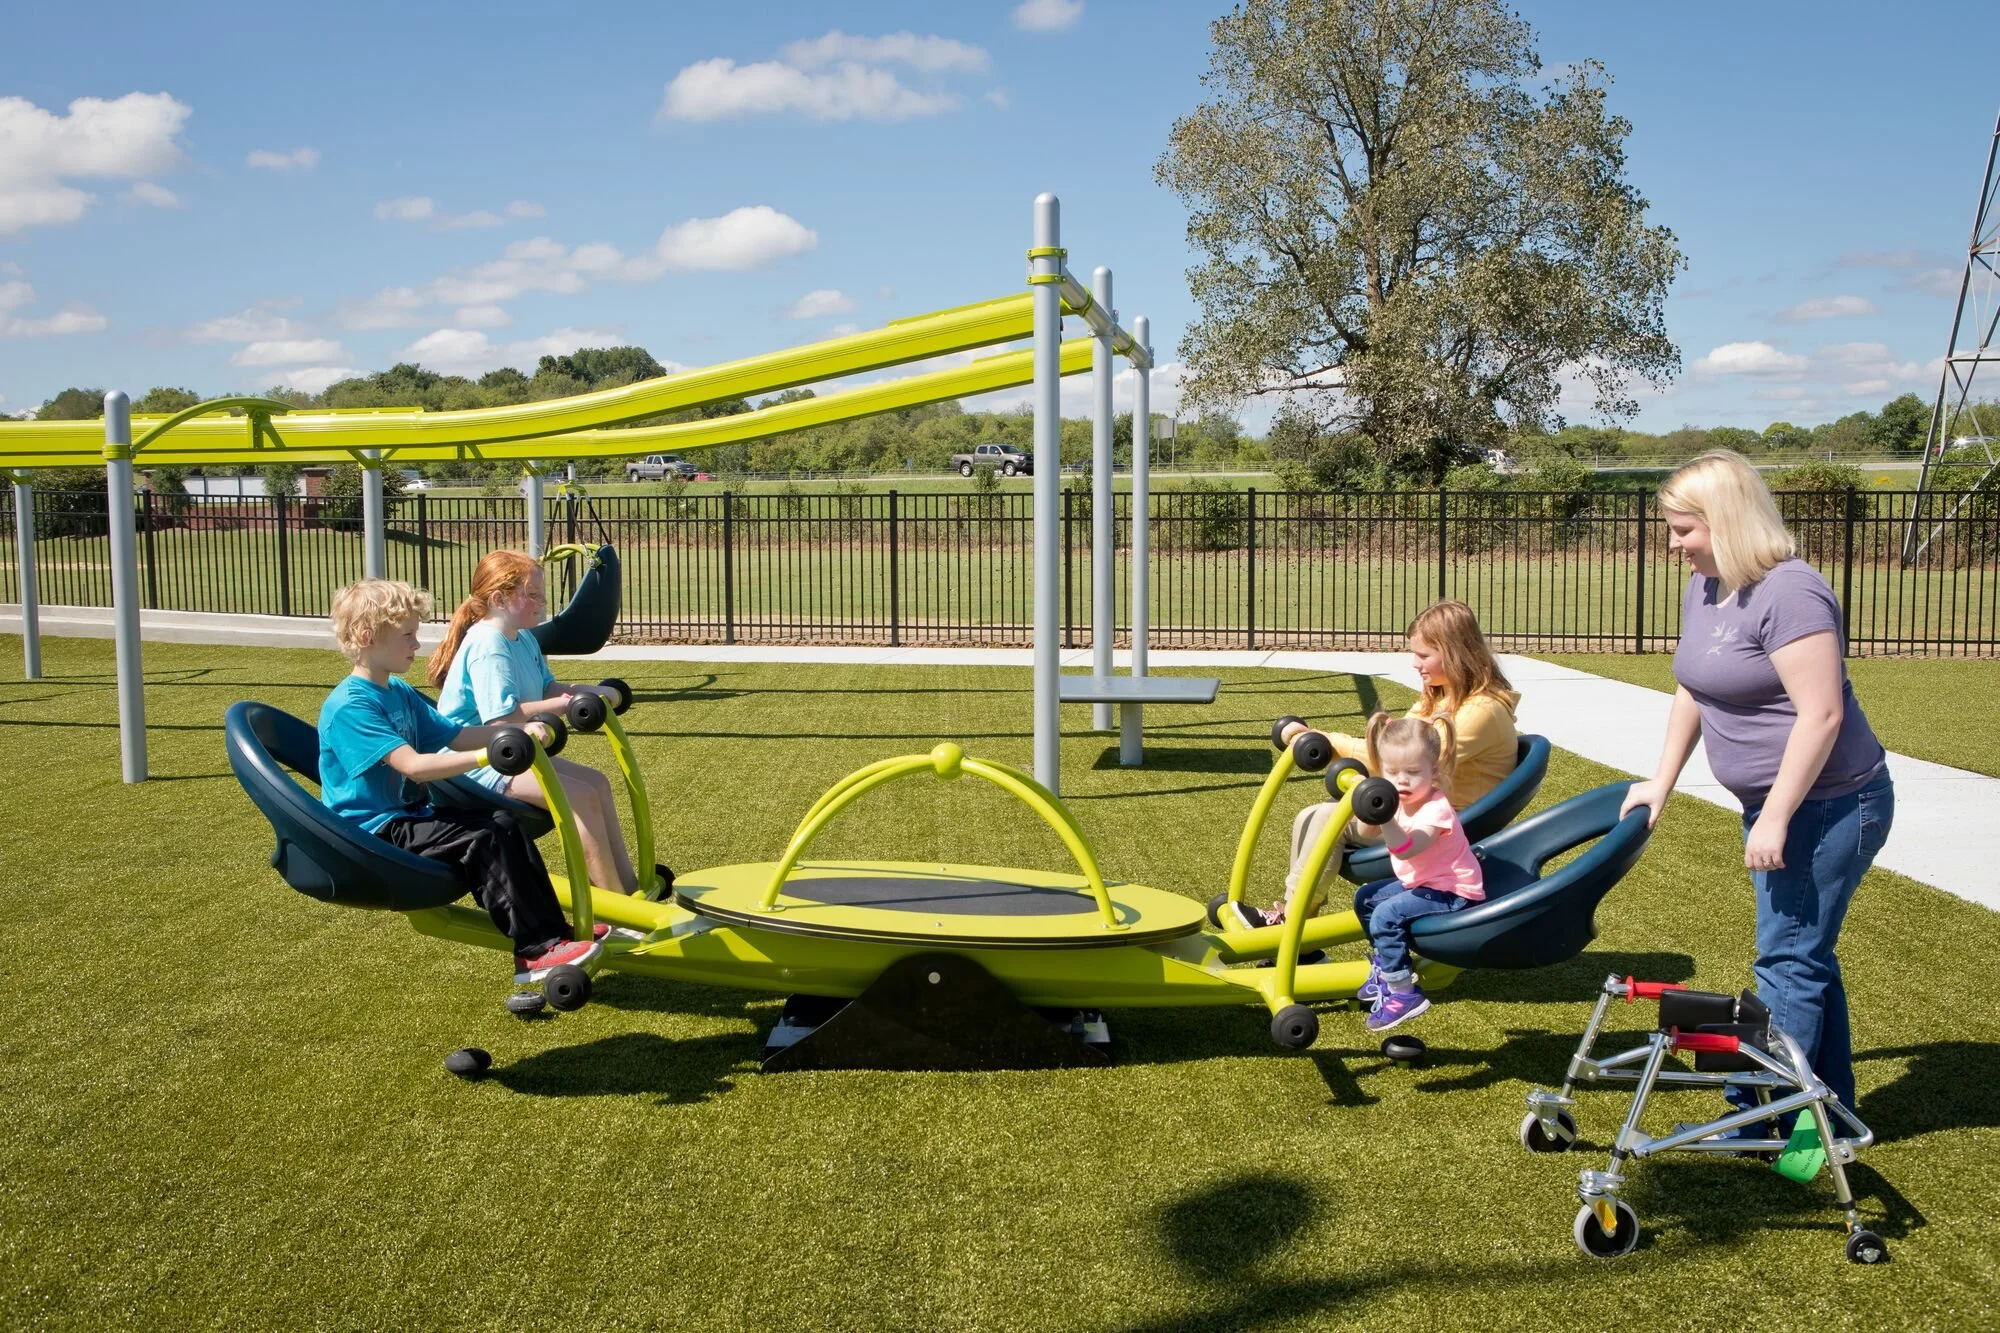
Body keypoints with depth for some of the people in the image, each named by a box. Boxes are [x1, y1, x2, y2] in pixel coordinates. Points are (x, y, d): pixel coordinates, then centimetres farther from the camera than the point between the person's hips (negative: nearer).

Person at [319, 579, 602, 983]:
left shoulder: (401, 694, 13)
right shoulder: (350, 706, -19)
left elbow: (455, 736, 14)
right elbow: (413, 766, -30)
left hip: (405, 814, 10)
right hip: (372, 830, -10)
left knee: (506, 825, -1)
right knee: (481, 840, -24)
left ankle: (553, 929, -4)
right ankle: (537, 950, -23)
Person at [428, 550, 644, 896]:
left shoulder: (523, 639, 10)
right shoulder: (488, 647, -22)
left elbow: (547, 688, 16)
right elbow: (502, 717, -31)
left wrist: (589, 691, -1)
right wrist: (565, 704, -27)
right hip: (476, 761, -11)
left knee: (596, 781, 9)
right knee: (581, 797, -21)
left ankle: (628, 883, 13)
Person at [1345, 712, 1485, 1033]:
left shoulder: (1436, 811, -28)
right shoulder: (1398, 801, -2)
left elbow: (1405, 849, -42)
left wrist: (1384, 817, -55)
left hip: (1453, 894, -10)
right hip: (1420, 882, 10)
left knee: (1387, 916, -23)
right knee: (1366, 898, 12)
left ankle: (1402, 993, -15)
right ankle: (1386, 964, 27)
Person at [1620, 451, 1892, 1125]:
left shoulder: (1789, 593, -23)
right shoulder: (1703, 588, 6)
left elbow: (1821, 714, -26)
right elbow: (1692, 691, 16)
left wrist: (1775, 818, -25)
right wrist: (1662, 781, 15)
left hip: (1829, 805, -10)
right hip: (1773, 801, 10)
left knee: (1789, 959, -2)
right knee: (1807, 954, 17)